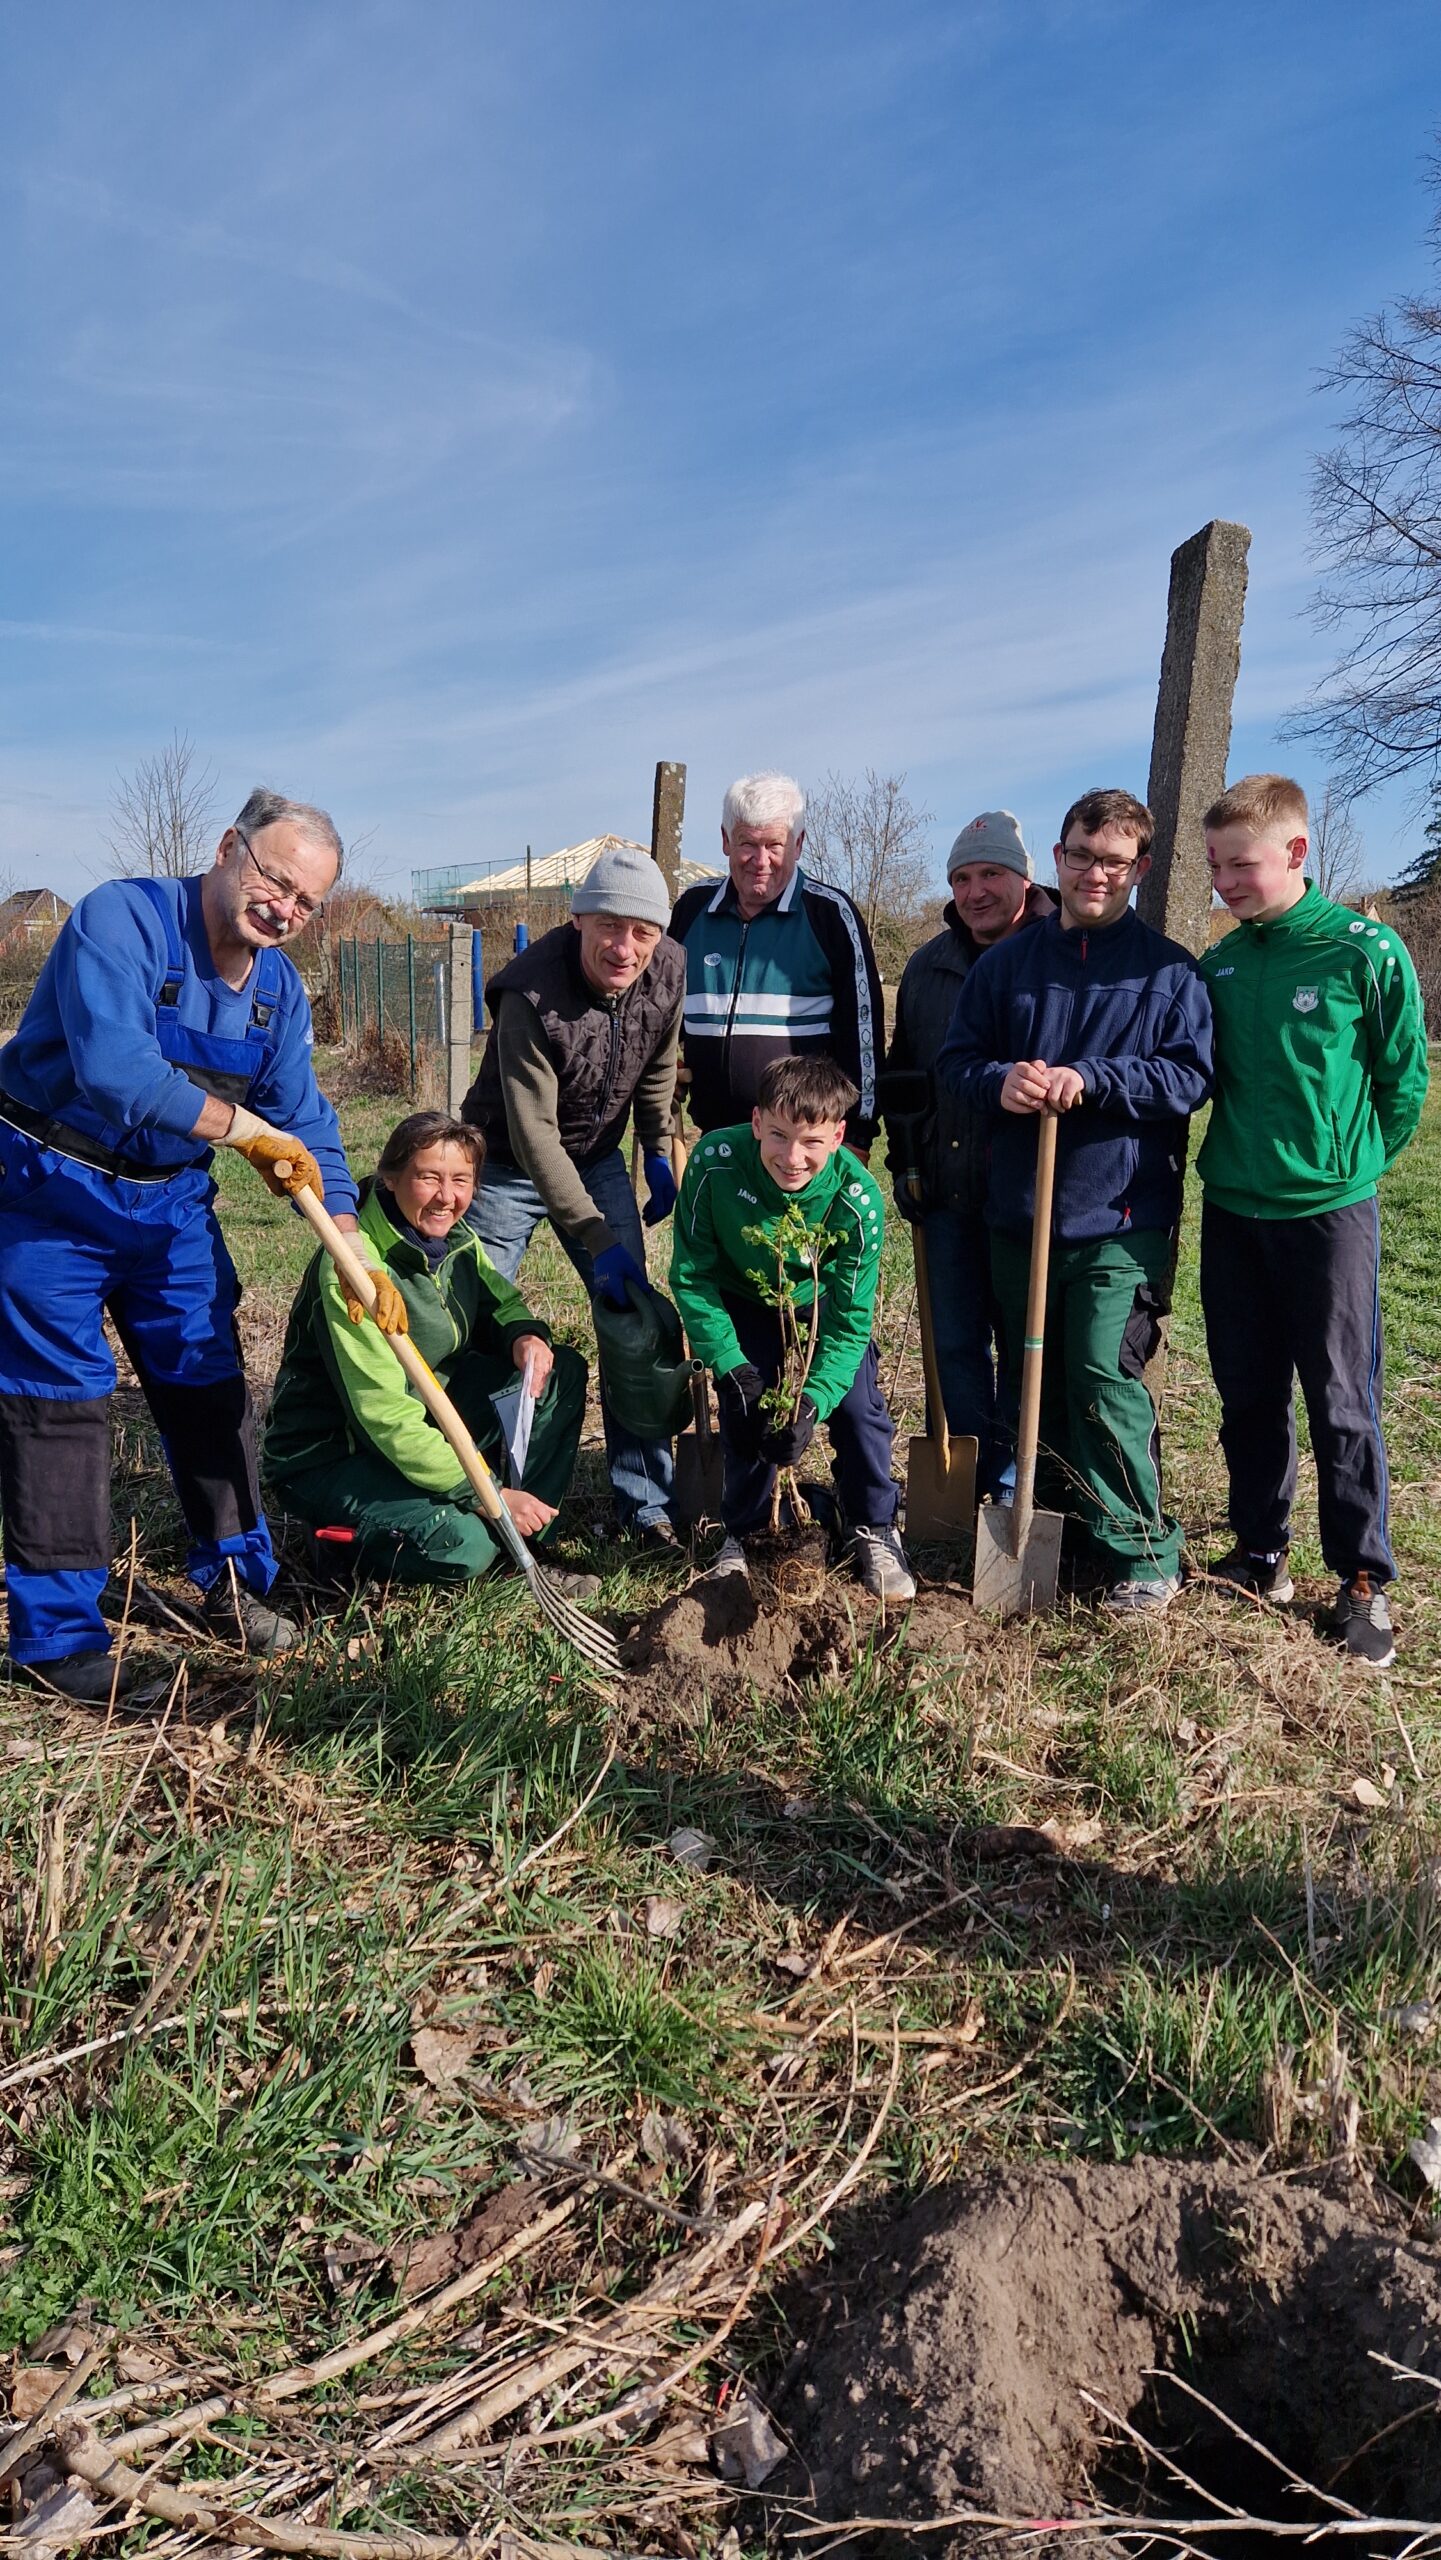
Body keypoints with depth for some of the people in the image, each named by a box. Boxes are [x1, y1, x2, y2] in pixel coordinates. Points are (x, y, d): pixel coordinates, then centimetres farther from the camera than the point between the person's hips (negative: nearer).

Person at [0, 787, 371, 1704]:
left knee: (209, 1383, 10)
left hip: (171, 1197, 7)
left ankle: (234, 1583, 28)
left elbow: (307, 1121, 1)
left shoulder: (279, 987, 0)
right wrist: (248, 1127, -29)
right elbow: (114, 1069, -37)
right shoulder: (122, 920, -22)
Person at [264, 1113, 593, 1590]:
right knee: (462, 1543, -31)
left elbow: (502, 1304, 15)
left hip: (426, 1421, 8)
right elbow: (385, 1415, -30)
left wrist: (525, 1334, -12)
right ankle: (346, 1537, -1)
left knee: (563, 1373, -1)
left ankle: (520, 1545, 1)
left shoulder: (456, 1240, -3)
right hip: (327, 1457, -8)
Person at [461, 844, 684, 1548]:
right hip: (507, 1165, -4)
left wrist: (658, 1152, 8)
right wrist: (598, 1239, -31)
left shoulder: (668, 973, -14)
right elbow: (534, 1134, -29)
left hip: (597, 1160, 5)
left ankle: (646, 1501, 9)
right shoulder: (531, 996, -30)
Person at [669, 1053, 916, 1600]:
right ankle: (741, 1535, 11)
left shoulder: (856, 1198, -33)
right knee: (745, 1408, -14)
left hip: (825, 1304, 0)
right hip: (745, 1301, 0)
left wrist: (813, 1401, -37)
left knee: (858, 1408, -12)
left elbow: (851, 1319, -25)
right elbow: (691, 1276, -22)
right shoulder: (715, 1162, -33)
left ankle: (874, 1532, 12)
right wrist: (731, 1368, -29)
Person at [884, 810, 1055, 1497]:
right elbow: (900, 1073, 19)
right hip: (947, 1189, 5)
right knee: (956, 1340, 10)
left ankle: (1018, 1480, 21)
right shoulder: (928, 966, 11)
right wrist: (903, 1161, 14)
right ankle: (972, 1479, 24)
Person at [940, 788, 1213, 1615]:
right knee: (1034, 1383, 13)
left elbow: (1190, 1076, -6)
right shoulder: (1006, 963, 10)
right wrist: (999, 1082, -14)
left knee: (1105, 1381, -9)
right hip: (1020, 1211, 4)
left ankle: (1143, 1549, 6)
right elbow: (957, 1058, 9)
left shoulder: (1169, 971, 1)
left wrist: (1090, 1080, -19)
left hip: (1122, 1215, -4)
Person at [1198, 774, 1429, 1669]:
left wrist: (1354, 1165, 3)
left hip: (1331, 1210, -4)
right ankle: (1261, 1557, 27)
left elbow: (1405, 1077, -1)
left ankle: (1365, 1581, 17)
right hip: (1232, 1209, 5)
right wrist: (1242, 1154, 11)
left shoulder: (1367, 950, -9)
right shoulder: (1217, 965, 4)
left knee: (1343, 1404, 3)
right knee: (1249, 1394, 13)